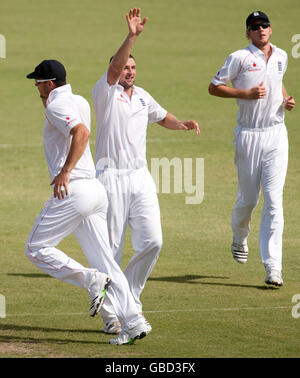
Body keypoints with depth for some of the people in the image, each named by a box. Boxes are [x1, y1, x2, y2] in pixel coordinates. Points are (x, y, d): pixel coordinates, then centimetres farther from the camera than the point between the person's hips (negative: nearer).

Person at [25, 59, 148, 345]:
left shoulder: (56, 106, -8)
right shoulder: (80, 101, 20)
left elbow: (81, 131, -26)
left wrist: (65, 171, -27)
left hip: (74, 190, -9)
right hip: (96, 190, 9)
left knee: (36, 249, 2)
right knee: (104, 260, 5)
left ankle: (92, 280, -13)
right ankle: (133, 322, -4)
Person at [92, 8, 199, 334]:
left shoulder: (143, 97, 15)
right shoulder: (105, 93, -3)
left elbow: (163, 117, 32)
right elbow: (114, 67, -22)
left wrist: (182, 124, 10)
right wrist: (132, 35, -35)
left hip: (141, 178, 5)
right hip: (111, 178, -5)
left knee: (152, 241, -4)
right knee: (111, 248, -3)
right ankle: (111, 314, 5)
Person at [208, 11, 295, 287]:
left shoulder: (281, 57, 10)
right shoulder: (239, 58, -5)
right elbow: (214, 87, -4)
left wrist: (286, 100, 9)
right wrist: (246, 93, -15)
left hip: (276, 134, 3)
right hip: (248, 136, -3)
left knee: (274, 199, -8)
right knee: (248, 198, 7)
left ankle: (273, 265, -10)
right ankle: (240, 238, 41)